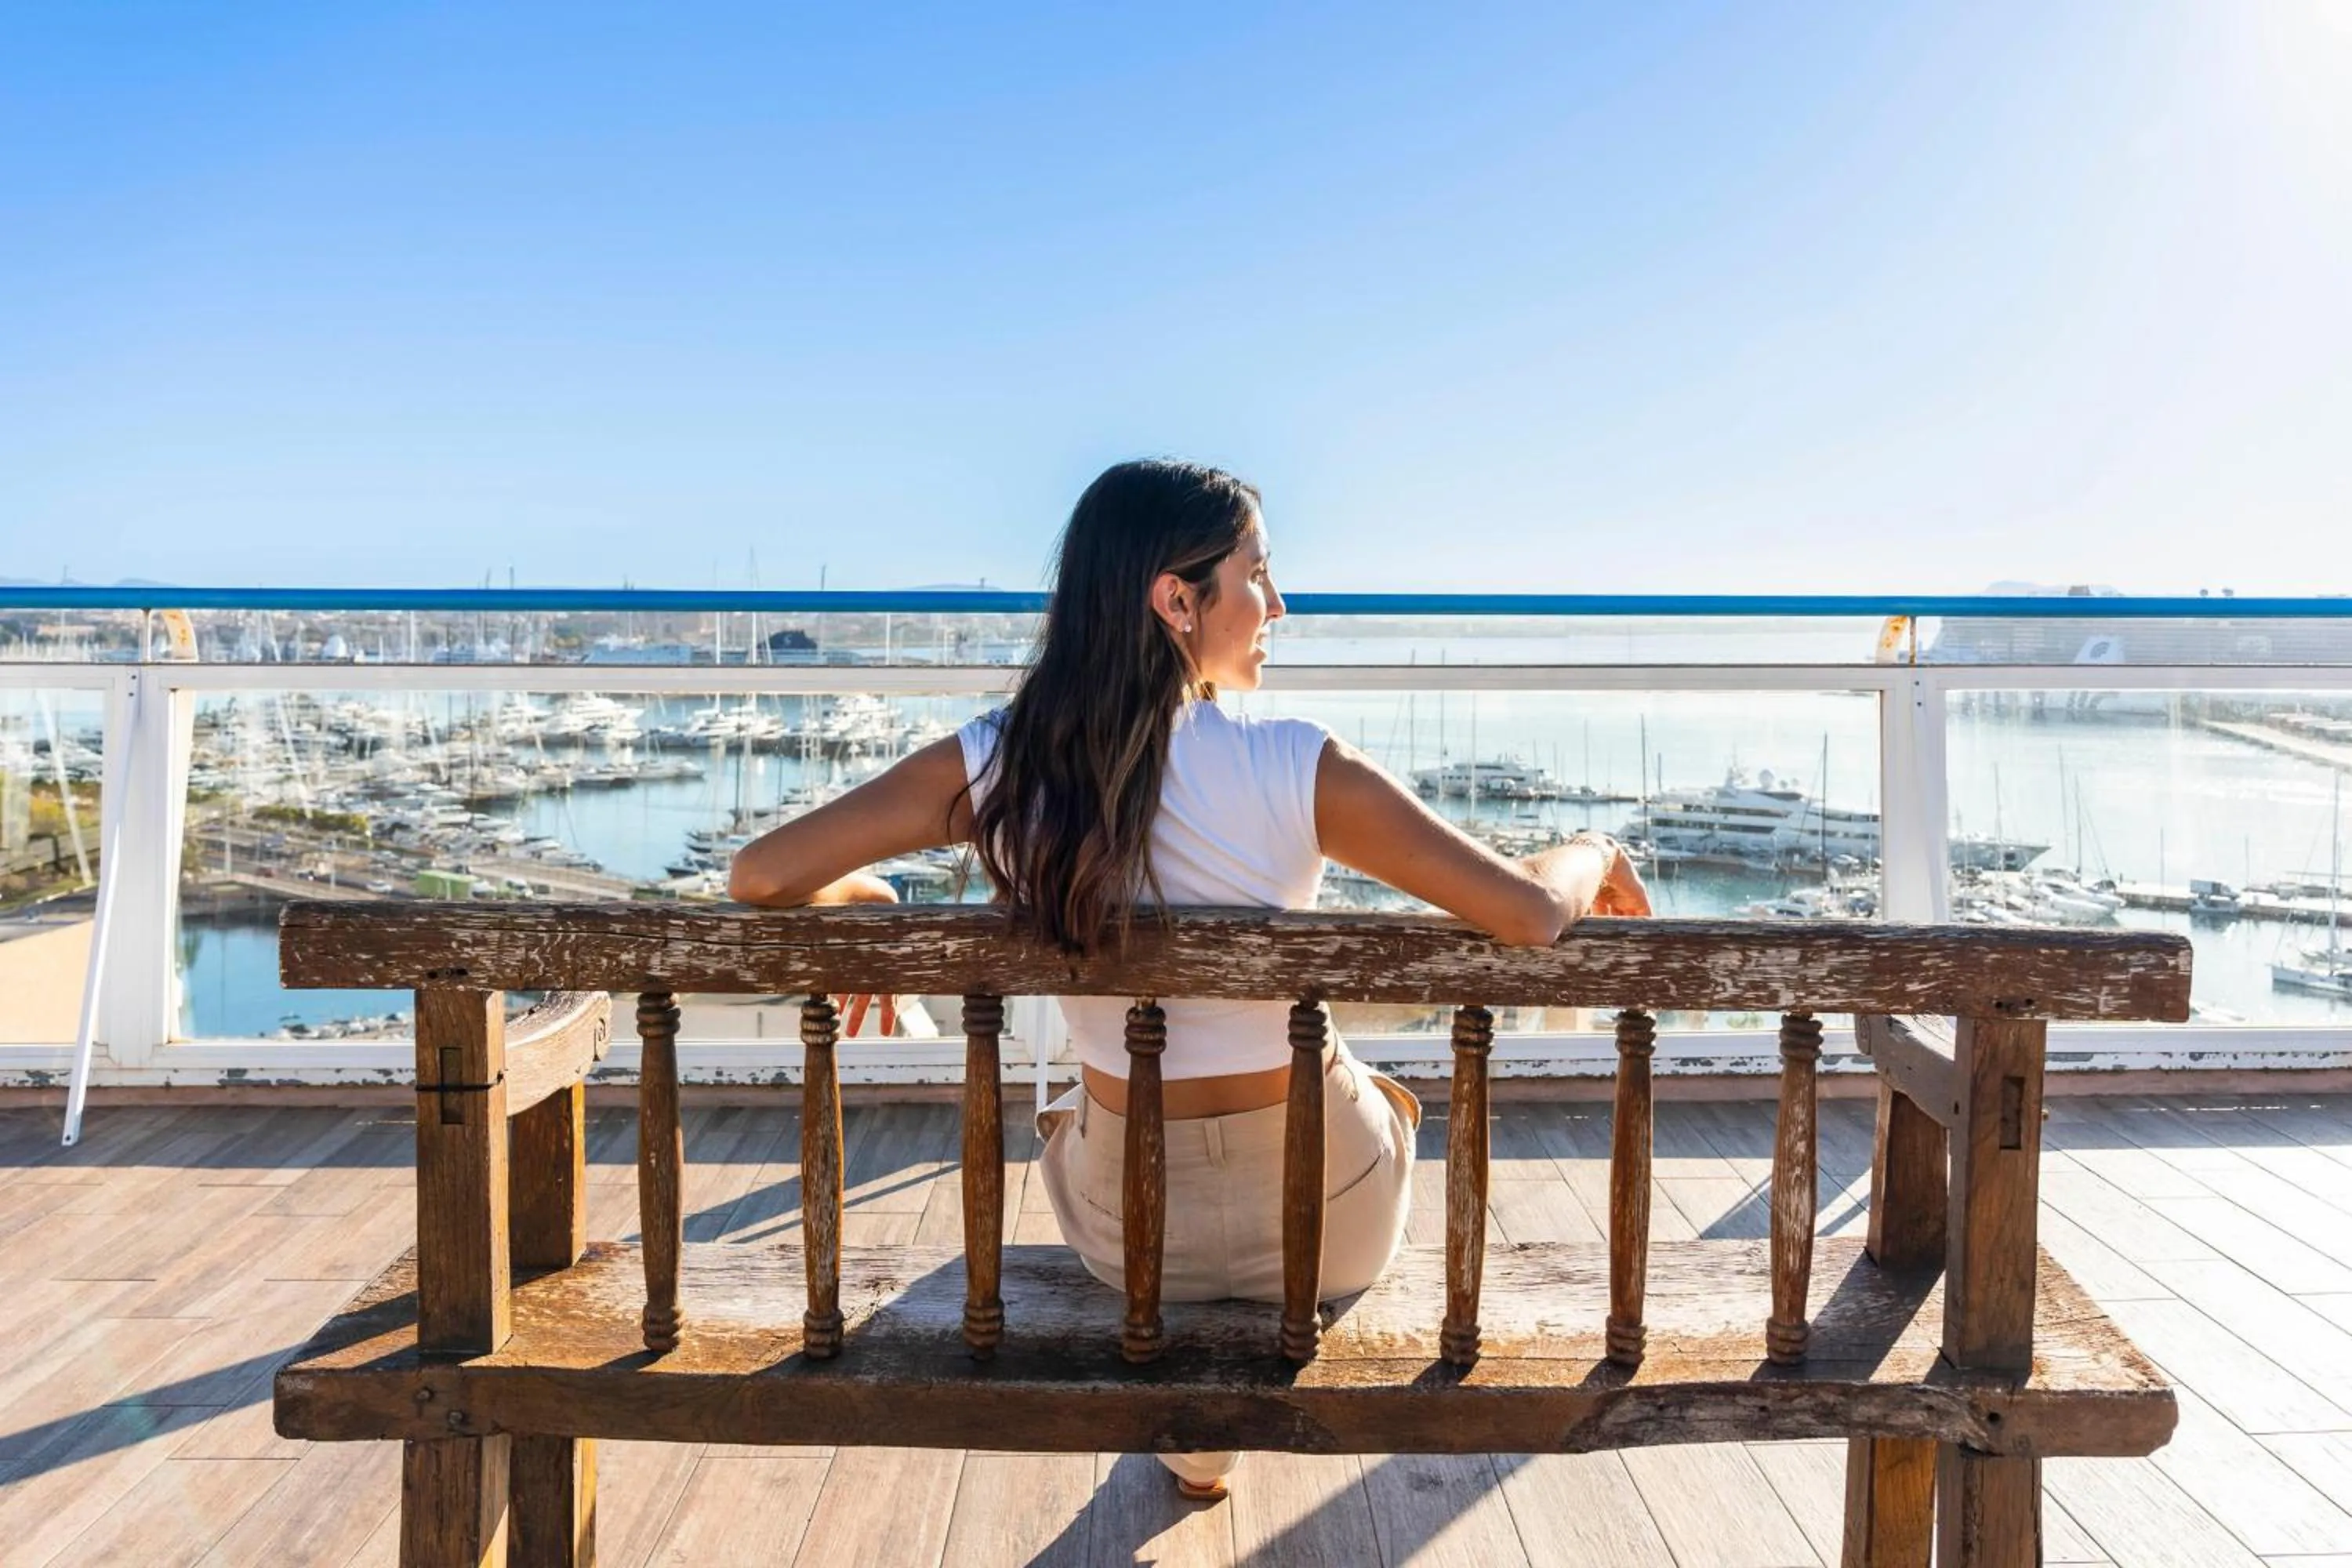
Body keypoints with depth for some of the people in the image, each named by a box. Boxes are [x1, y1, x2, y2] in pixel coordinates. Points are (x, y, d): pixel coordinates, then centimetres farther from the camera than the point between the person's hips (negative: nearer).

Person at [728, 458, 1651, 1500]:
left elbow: (761, 876, -14)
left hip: (1129, 1235, 2)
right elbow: (1528, 914, -24)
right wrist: (1593, 851, 0)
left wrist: (863, 898, 8)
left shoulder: (995, 766, -16)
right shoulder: (1294, 770, -23)